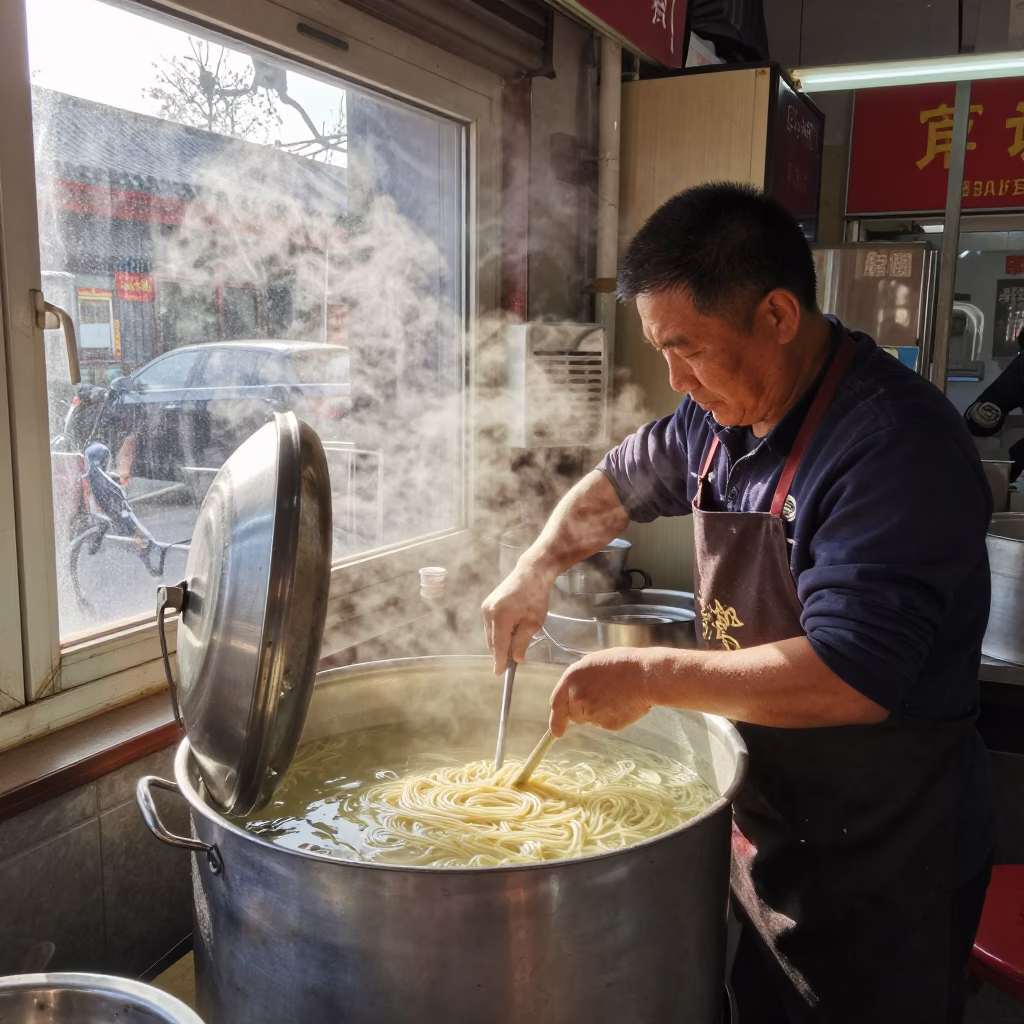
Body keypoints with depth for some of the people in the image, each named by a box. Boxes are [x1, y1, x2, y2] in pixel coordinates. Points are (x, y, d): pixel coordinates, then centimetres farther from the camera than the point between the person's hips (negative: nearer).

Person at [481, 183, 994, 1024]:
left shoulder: (898, 444, -27)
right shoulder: (720, 417, -1)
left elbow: (850, 678, -33)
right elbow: (621, 485, 18)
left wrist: (651, 676, -26)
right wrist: (537, 569, 4)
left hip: (881, 870, -7)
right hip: (760, 828, 7)